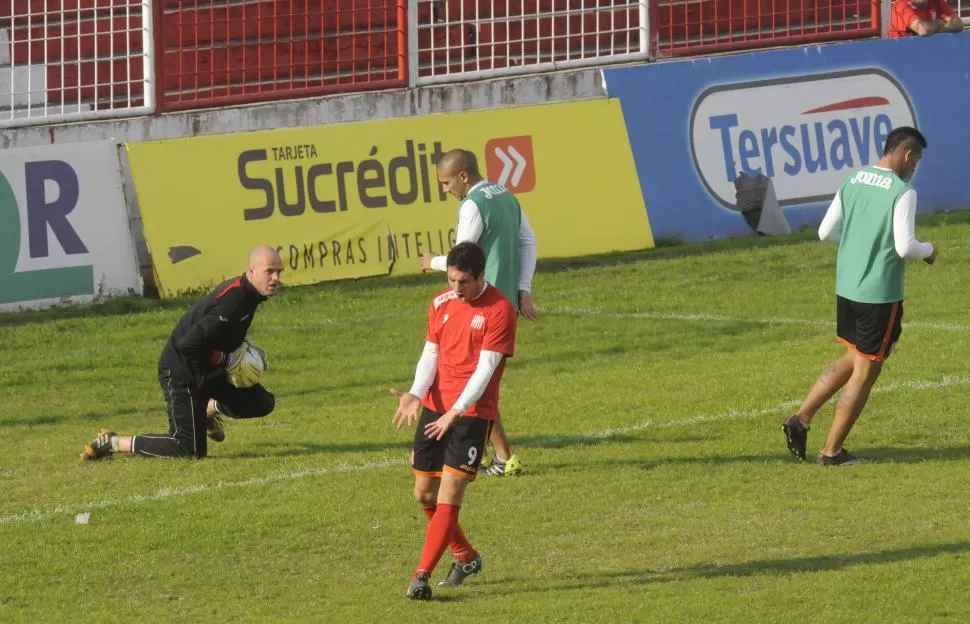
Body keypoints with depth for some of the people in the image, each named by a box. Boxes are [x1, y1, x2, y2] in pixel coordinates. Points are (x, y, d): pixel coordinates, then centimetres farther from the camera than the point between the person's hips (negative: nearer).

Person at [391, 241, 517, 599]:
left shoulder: (499, 311, -11)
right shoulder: (441, 304, 8)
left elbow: (485, 368, -16)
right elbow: (430, 355, 6)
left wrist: (456, 412, -24)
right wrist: (415, 395, -14)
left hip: (472, 413, -6)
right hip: (434, 409, 6)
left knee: (449, 497, -12)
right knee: (425, 494, 10)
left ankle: (422, 575, -12)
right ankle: (466, 557, 29)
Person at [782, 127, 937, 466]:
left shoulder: (851, 184, 5)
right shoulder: (903, 192, -14)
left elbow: (825, 232, 10)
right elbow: (905, 247, -20)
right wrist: (928, 250, 1)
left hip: (846, 287, 7)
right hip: (880, 294, -7)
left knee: (854, 358, 24)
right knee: (866, 371, 5)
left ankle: (801, 418, 14)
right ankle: (832, 450, 10)